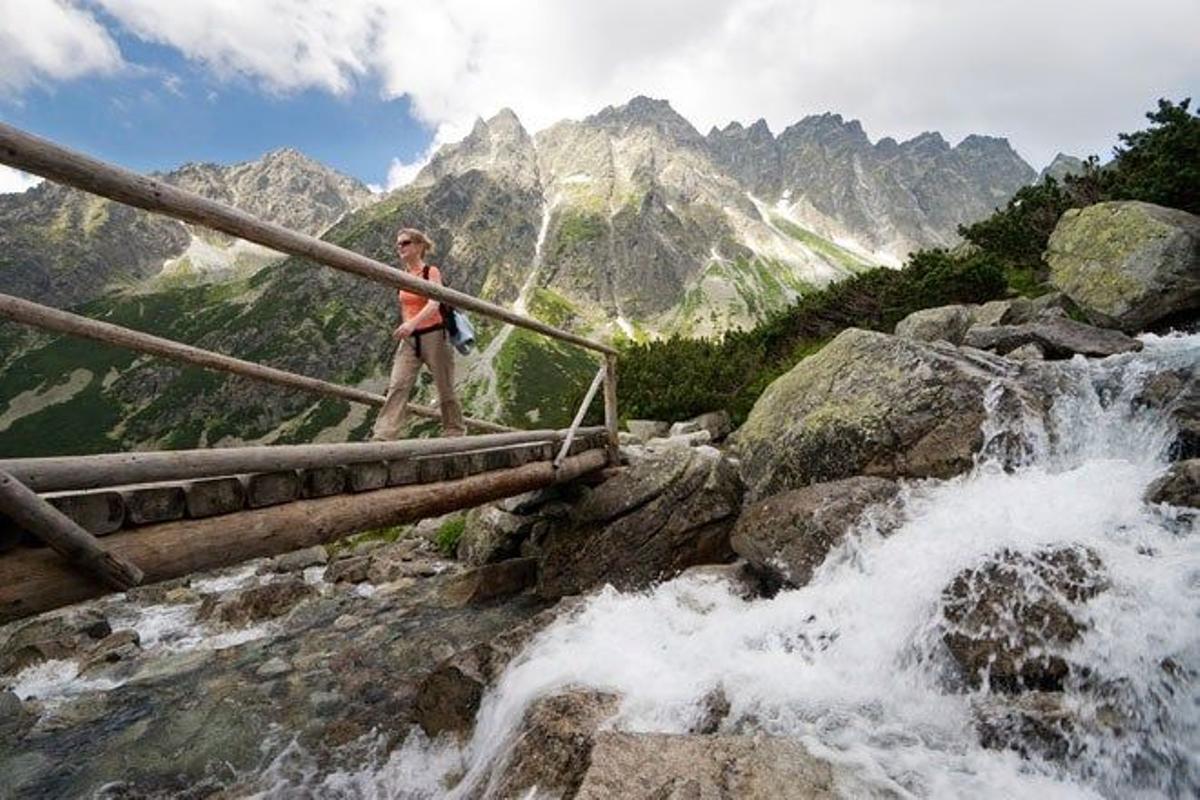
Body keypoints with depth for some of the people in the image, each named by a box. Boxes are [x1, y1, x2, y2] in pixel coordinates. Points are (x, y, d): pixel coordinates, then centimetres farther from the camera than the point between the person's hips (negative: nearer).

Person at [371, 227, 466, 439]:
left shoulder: (431, 272, -6)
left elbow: (434, 303, -22)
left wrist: (413, 323, -37)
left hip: (433, 336, -5)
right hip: (409, 340, 5)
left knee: (445, 388, 4)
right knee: (397, 386, -9)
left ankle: (454, 432, 19)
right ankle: (382, 435, -15)